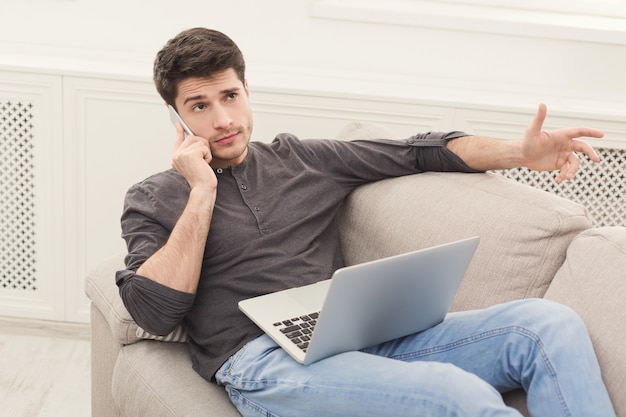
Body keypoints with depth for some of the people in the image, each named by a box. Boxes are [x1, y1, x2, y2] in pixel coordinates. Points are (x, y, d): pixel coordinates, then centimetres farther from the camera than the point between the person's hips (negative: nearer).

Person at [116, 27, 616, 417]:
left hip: (362, 336, 6)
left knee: (549, 323, -14)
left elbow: (417, 152, 22)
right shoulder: (153, 200, 11)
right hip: (262, 363, -5)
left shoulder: (299, 159, 21)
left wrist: (521, 152, 8)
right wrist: (202, 193, -4)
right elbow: (155, 313, -4)